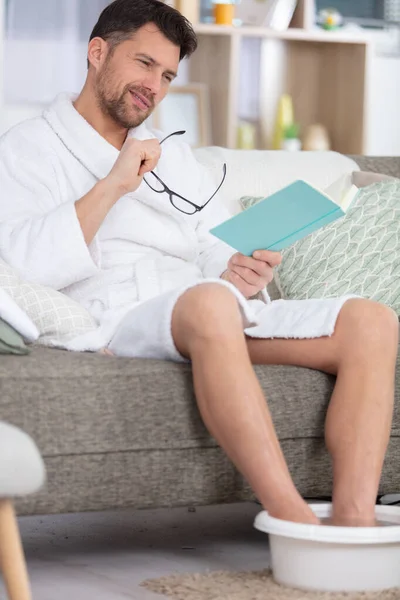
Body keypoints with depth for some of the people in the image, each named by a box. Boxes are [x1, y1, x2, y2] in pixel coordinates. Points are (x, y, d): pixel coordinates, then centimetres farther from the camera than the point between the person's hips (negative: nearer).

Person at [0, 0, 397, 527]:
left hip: (223, 310, 7)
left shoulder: (174, 153, 32)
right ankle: (294, 520, -45)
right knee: (209, 302, -41)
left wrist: (243, 273, -4)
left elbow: (217, 251, 19)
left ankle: (354, 521, -34)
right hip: (117, 321, -6)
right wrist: (112, 186, -9)